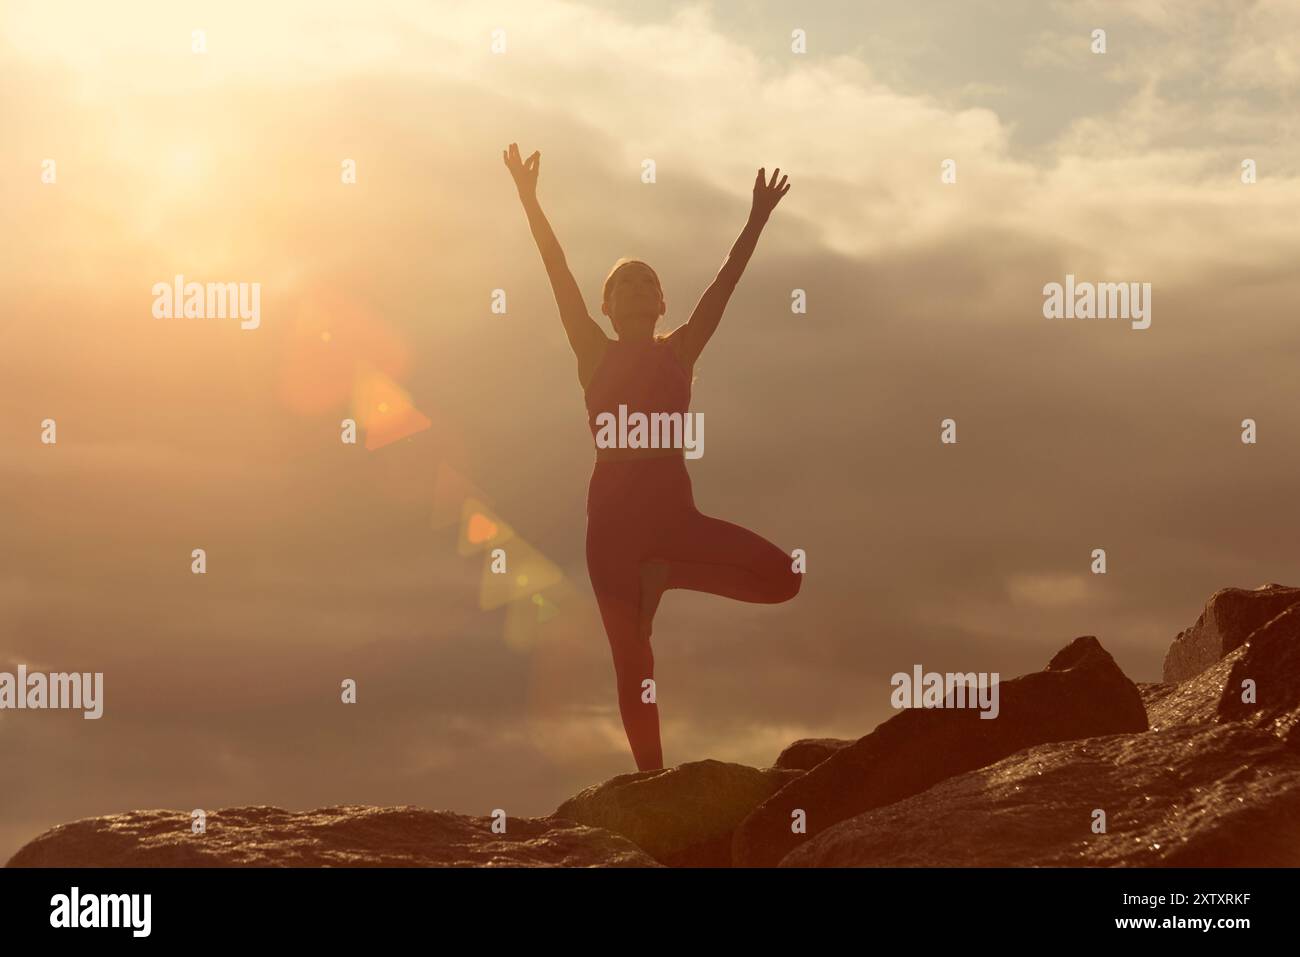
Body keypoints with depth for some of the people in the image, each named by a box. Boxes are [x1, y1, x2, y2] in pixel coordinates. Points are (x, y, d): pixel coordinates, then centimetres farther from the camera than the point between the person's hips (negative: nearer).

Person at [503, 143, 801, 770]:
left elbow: (725, 283, 7)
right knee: (633, 663, -3)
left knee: (783, 576, -13)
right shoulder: (595, 355, 6)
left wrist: (757, 222, 3)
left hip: (674, 511, 2)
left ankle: (665, 574, 6)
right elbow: (558, 274, 0)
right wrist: (529, 200, -6)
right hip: (613, 514, -2)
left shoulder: (678, 352, 11)